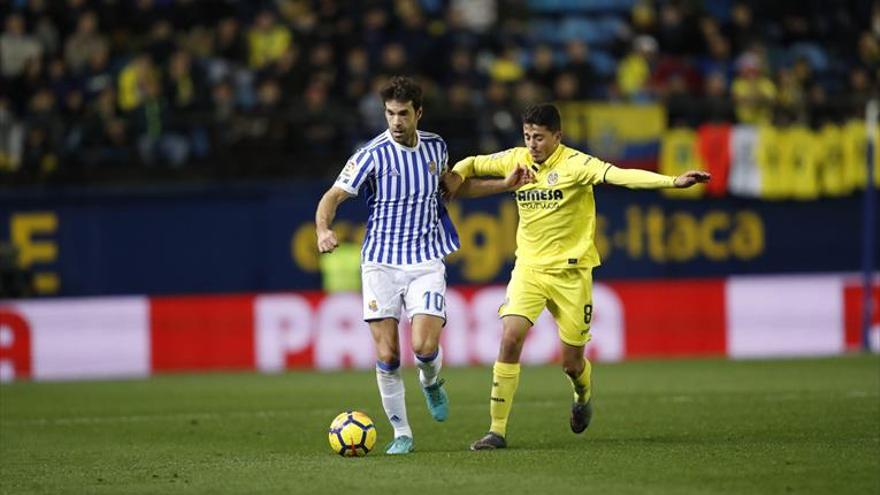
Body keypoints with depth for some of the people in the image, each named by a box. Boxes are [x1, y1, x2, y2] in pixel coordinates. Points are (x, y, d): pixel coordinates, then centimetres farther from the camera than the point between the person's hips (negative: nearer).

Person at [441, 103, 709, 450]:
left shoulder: (574, 163, -15)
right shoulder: (516, 160, 0)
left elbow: (620, 175, -29)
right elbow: (472, 165, 17)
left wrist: (673, 182, -43)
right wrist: (454, 178, -5)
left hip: (571, 271, -3)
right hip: (529, 267, 3)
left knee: (572, 362, 4)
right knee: (510, 337, -17)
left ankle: (583, 398, 43)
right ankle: (497, 430, -11)